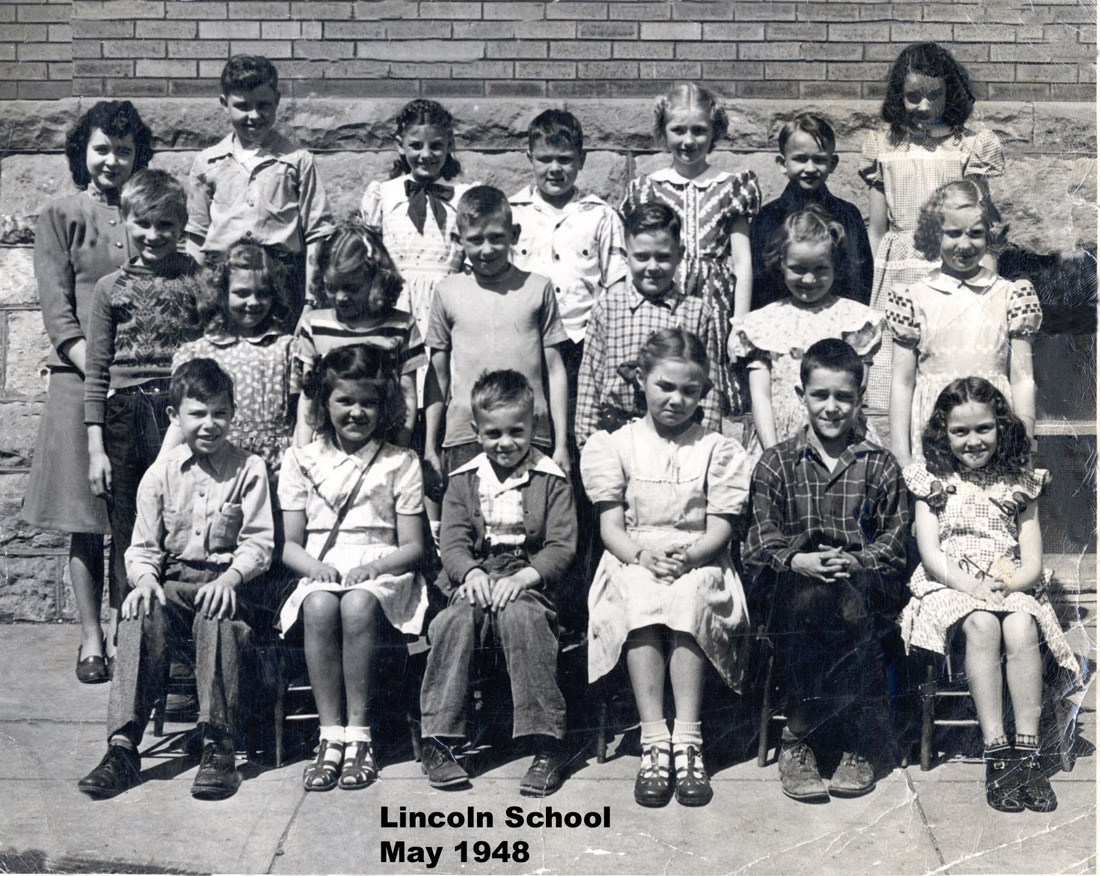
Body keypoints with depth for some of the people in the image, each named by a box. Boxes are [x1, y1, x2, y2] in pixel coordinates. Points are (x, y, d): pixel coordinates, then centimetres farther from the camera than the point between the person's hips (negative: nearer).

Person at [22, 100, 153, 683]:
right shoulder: (60, 217, 7)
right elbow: (58, 312, -1)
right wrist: (102, 373, -14)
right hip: (79, 379, -2)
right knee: (85, 520, 1)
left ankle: (122, 634, 11)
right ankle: (91, 637, 8)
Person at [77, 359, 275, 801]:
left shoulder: (248, 469, 5)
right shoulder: (160, 474, 11)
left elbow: (259, 542, -1)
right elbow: (143, 546, 10)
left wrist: (229, 577, -21)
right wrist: (144, 578, -13)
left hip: (229, 581, -2)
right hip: (172, 581, 3)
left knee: (217, 616, -36)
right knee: (141, 615, -30)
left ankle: (218, 748, -34)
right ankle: (122, 745, -31)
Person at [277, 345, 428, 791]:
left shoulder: (401, 463, 8)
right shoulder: (301, 461, 12)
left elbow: (413, 546, 3)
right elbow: (290, 544, 10)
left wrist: (373, 567, -16)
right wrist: (313, 565, -12)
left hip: (381, 574, -1)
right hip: (319, 573, 1)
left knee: (357, 604, -36)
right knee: (319, 606, -34)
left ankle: (359, 733, -26)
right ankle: (331, 736, -29)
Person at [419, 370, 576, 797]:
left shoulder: (551, 480, 6)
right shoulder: (463, 481, 13)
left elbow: (561, 547, -1)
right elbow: (452, 542, 4)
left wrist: (524, 577, -18)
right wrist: (471, 573, -18)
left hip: (529, 582, -2)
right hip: (473, 581, 2)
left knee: (520, 616, -36)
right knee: (455, 619, -31)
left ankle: (546, 742, -31)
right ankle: (438, 741, -25)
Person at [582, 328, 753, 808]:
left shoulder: (716, 450, 11)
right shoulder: (616, 445, 11)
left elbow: (719, 530, 2)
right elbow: (610, 527, 3)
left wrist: (688, 556, -19)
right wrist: (642, 554, -18)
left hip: (698, 564, 0)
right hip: (633, 561, 0)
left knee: (688, 596, -34)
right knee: (640, 596, -34)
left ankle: (687, 739, -35)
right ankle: (654, 741, -35)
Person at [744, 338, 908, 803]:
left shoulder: (879, 465, 13)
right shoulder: (776, 463, 11)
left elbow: (894, 538, 8)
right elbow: (760, 539, 4)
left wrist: (856, 561, -13)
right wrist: (797, 560, -17)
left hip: (863, 579, 1)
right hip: (793, 579, 0)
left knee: (850, 605, -35)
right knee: (810, 599, -36)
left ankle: (797, 737, -20)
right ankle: (858, 735, -23)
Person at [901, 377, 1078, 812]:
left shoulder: (1019, 484, 11)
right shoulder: (933, 482, 7)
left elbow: (1032, 561, 5)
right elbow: (930, 553, -3)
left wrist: (1005, 584, -15)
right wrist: (972, 586, -18)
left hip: (1011, 587, 2)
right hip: (950, 584, -1)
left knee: (1021, 628, -32)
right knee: (982, 625, -34)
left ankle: (1027, 750, -29)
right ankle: (996, 752, -33)